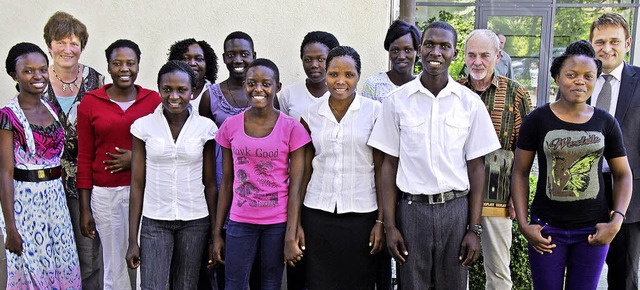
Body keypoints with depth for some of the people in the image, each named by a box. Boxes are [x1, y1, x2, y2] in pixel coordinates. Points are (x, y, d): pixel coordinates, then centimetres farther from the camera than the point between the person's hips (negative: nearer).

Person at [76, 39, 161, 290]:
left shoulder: (153, 100, 2)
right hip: (105, 194, 0)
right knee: (115, 265, 7)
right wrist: (84, 209, 3)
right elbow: (84, 158, 5)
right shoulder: (90, 102, 3)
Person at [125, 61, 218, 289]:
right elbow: (137, 184, 0)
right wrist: (132, 240, -1)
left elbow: (210, 184, 2)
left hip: (195, 222, 1)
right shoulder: (143, 126, -2)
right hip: (155, 222, 0)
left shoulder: (206, 127, -2)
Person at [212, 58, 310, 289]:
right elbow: (226, 183, 7)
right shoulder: (230, 127, 2)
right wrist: (217, 233, 6)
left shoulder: (292, 128, -4)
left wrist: (290, 238, -10)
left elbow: (295, 187, -6)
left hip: (278, 224, -1)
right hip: (240, 223, 2)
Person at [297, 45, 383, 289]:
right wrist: (296, 223, 4)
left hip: (361, 214, -2)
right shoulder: (311, 115, 5)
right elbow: (304, 171, 7)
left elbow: (381, 169, -2)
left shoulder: (374, 112, -2)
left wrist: (381, 221, -5)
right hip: (317, 214, 2)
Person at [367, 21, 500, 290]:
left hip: (456, 209, 1)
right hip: (411, 208, 0)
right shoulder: (397, 101, -1)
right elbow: (389, 165, 1)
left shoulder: (470, 102, 1)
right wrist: (389, 226, -3)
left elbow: (476, 168, 3)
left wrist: (474, 229, -1)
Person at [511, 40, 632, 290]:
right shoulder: (537, 120, -4)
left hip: (593, 230, 2)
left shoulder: (606, 123, 2)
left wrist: (616, 221, -5)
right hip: (546, 229, -2)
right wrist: (523, 224, -8)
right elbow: (520, 173, -2)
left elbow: (623, 175, 7)